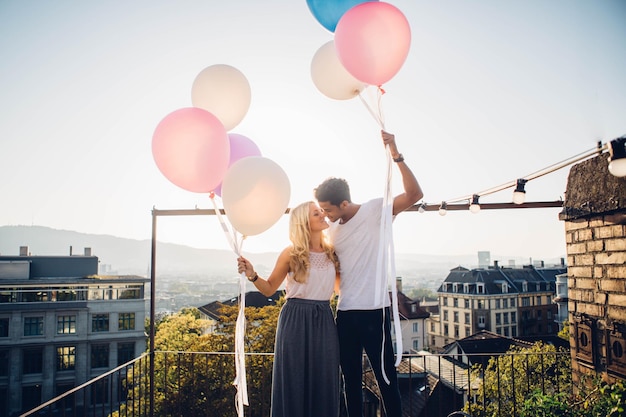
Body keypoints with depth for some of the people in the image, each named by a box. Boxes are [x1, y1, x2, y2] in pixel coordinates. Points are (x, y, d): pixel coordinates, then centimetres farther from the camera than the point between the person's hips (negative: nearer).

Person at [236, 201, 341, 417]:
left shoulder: (332, 253, 7)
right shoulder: (291, 253, -4)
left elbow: (340, 287, 15)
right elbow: (269, 289, 3)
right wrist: (252, 275, -15)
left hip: (323, 320, 4)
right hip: (295, 320, -3)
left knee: (324, 381, 7)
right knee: (294, 381, 3)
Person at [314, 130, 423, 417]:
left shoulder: (375, 211, -6)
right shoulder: (332, 229, 12)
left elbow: (415, 194, -20)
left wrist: (396, 155, -27)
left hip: (374, 310, -6)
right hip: (345, 312, 6)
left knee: (386, 377, 3)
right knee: (351, 378, 14)